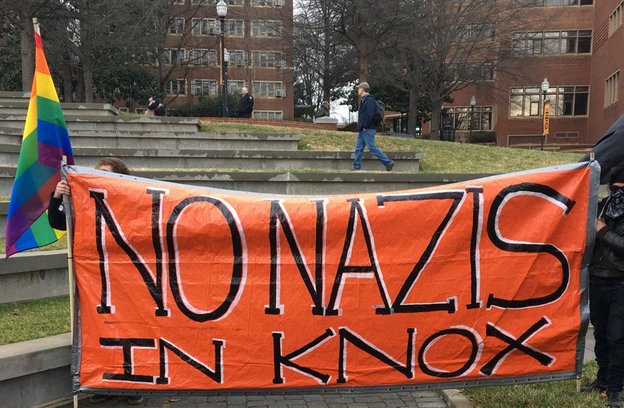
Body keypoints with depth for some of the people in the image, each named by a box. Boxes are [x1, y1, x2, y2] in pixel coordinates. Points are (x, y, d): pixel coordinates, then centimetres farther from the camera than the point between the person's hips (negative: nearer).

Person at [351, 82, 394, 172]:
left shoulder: (369, 100, -13)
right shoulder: (363, 100, 19)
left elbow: (370, 115, -22)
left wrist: (365, 126, -19)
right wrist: (360, 127, 15)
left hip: (367, 130, -10)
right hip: (362, 130, 10)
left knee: (372, 148, -8)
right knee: (358, 148, 7)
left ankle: (389, 163, -3)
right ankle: (357, 166, 11)